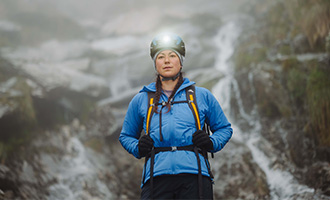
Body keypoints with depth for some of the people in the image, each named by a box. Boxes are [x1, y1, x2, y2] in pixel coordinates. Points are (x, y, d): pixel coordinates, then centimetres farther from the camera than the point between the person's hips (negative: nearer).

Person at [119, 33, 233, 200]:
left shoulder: (202, 96, 15)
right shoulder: (141, 100, 17)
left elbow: (224, 128, 23)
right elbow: (126, 136, 26)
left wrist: (212, 142, 2)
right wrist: (138, 148, 4)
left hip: (194, 176, 0)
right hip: (156, 177, 0)